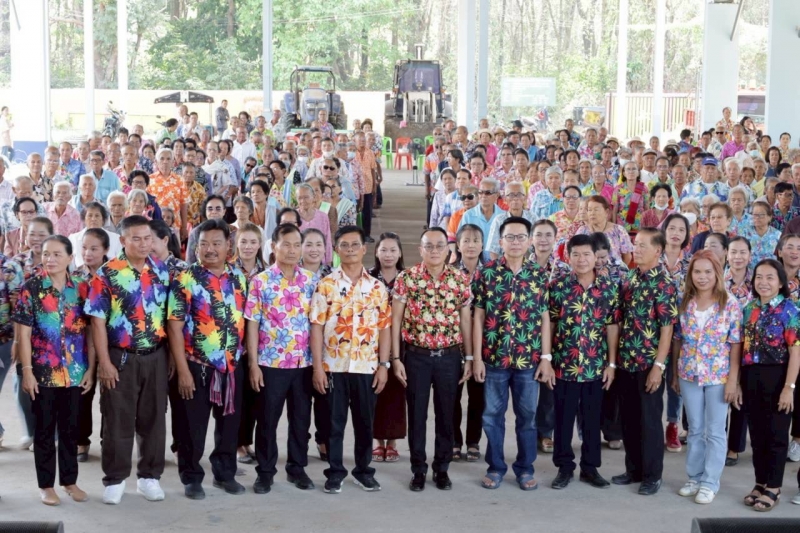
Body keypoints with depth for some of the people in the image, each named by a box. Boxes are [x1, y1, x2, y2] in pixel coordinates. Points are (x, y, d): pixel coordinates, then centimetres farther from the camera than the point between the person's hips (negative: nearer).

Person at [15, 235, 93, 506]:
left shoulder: (82, 288, 2)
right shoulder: (31, 288, -4)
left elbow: (90, 331, 4)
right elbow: (23, 333, -5)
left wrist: (90, 368, 0)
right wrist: (27, 370, -10)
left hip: (75, 371, 2)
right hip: (43, 371, -2)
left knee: (70, 427, 11)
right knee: (44, 428, 6)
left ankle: (70, 480, 23)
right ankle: (46, 485, 16)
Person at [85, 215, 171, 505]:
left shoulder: (163, 271, 4)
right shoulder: (107, 274, -9)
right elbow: (98, 321, -9)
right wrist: (104, 362, -13)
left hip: (155, 356, 4)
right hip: (120, 358, -3)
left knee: (153, 418, 10)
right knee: (118, 420, 4)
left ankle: (149, 476, 22)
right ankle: (115, 479, 16)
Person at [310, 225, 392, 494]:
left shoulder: (377, 287, 5)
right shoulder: (326, 284, -2)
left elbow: (385, 327, 6)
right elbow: (317, 326, -5)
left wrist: (383, 365, -1)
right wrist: (317, 367, -10)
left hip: (367, 366, 2)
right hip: (333, 366, -2)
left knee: (365, 422, 10)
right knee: (334, 422, 6)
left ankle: (364, 470, 24)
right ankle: (335, 472, 17)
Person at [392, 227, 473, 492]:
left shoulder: (461, 279, 1)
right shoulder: (406, 278, -3)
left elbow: (465, 320, 5)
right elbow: (396, 319, -2)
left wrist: (469, 358, 2)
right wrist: (395, 358, -6)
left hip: (449, 356, 1)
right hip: (416, 356, -1)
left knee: (446, 415, 9)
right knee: (417, 415, 6)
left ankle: (442, 468, 22)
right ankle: (418, 470, 18)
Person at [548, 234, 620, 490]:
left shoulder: (609, 287, 0)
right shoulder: (556, 286, -3)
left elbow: (612, 327, 2)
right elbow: (548, 325, -1)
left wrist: (611, 363, -1)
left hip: (596, 366, 1)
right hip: (563, 365, -1)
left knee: (592, 419, 11)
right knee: (563, 418, 7)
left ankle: (590, 467, 23)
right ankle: (564, 467, 19)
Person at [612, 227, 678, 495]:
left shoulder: (664, 284, -11)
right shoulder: (628, 278, 7)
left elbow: (667, 328, -13)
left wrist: (658, 365, -17)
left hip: (650, 363, -6)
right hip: (626, 361, 6)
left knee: (650, 419, 3)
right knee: (629, 418, 13)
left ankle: (652, 475, 14)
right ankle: (634, 469, 26)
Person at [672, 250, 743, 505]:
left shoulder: (730, 304, -8)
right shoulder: (684, 303, 2)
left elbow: (736, 345, -8)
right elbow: (677, 341, 8)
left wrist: (733, 380, -11)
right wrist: (675, 375, 9)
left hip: (718, 376, -3)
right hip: (689, 375, 3)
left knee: (715, 432, 5)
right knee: (695, 430, 13)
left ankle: (710, 482, 12)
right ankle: (694, 477, 23)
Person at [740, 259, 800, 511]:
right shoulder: (748, 309, 7)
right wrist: (738, 381, 8)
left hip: (777, 377, -5)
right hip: (751, 378, 5)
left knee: (776, 434, 4)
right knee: (757, 433, 12)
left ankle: (773, 488, 14)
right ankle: (761, 483, 24)